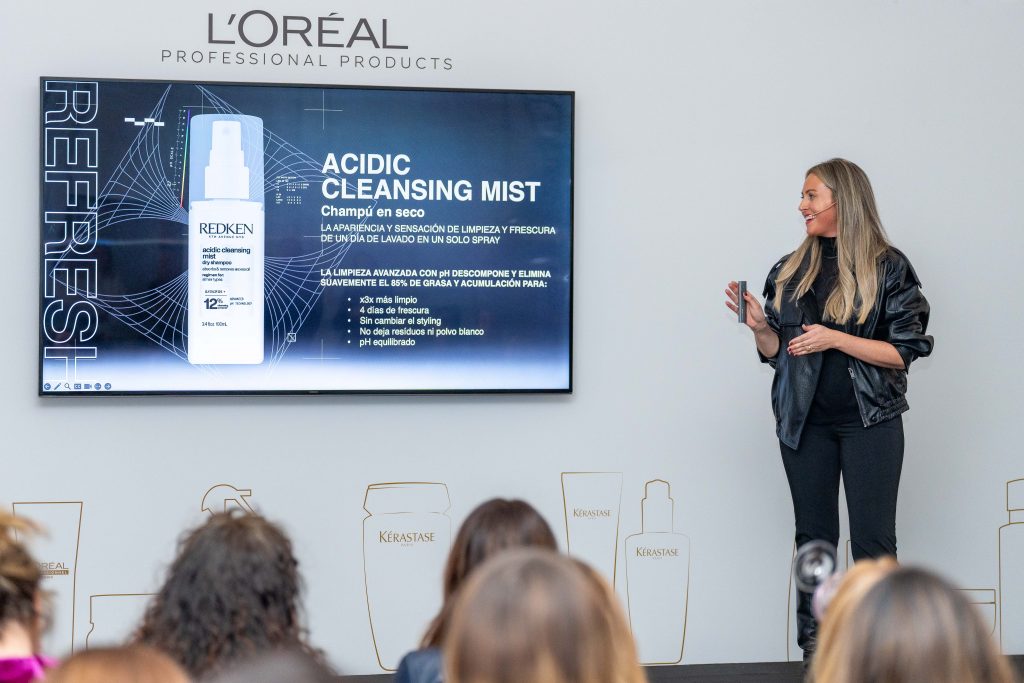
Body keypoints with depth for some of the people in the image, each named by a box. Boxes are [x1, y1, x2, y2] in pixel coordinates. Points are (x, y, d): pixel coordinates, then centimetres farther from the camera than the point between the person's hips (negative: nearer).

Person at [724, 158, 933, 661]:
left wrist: (836, 339, -17)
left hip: (870, 421, -4)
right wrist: (760, 327, -8)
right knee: (813, 538, 7)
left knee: (872, 542, -4)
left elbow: (905, 351, -9)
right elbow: (776, 352, 12)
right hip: (806, 422, 4)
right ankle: (814, 651, 13)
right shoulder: (790, 271, 7)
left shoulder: (888, 267, -5)